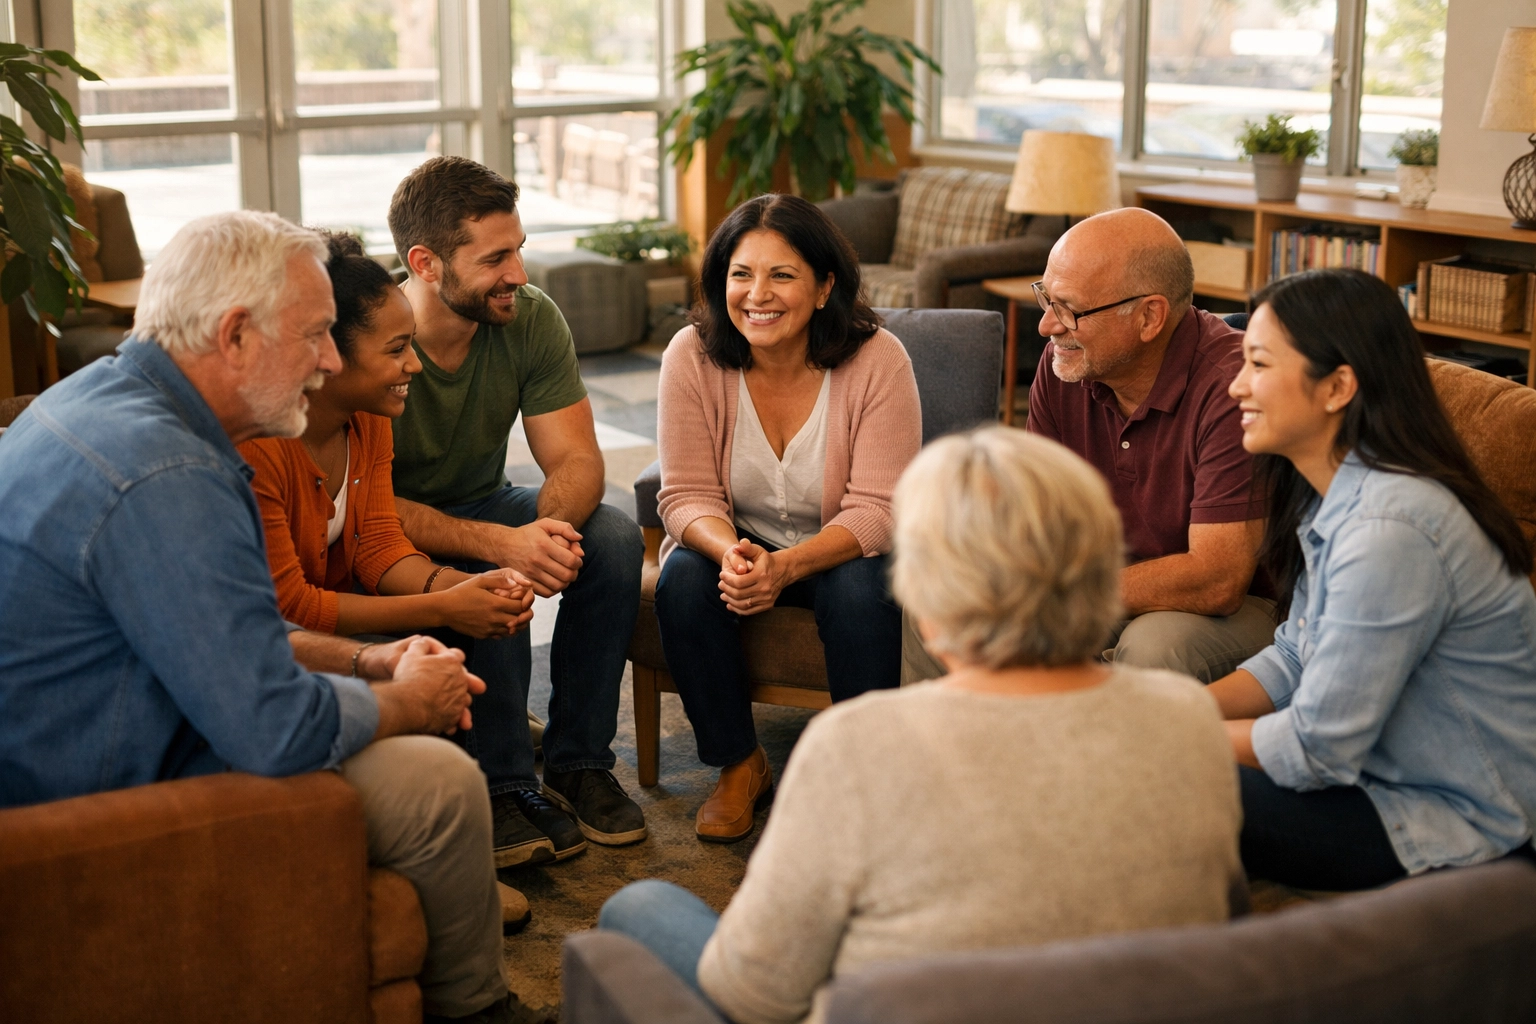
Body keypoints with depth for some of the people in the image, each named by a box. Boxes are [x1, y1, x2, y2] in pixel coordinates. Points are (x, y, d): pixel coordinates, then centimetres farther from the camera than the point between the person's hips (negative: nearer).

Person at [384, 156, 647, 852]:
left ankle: (577, 764, -10)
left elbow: (577, 461, -13)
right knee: (493, 586, -35)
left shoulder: (531, 320, -12)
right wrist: (498, 543, -40)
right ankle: (503, 788, -18)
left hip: (485, 506, 5)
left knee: (614, 540, -22)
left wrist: (546, 527, -37)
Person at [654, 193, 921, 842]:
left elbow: (877, 510, -22)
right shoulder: (692, 356, -15)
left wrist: (786, 567, -39)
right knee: (683, 579, -28)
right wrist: (730, 552, -37)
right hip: (732, 541, 2)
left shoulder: (877, 361, -21)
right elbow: (687, 495, -14)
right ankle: (739, 765, -7)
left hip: (838, 551, -2)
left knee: (861, 591, -33)